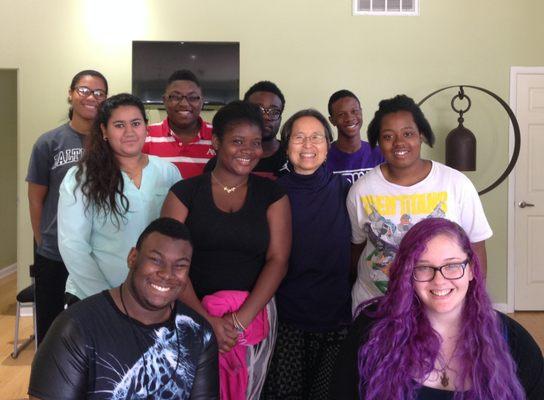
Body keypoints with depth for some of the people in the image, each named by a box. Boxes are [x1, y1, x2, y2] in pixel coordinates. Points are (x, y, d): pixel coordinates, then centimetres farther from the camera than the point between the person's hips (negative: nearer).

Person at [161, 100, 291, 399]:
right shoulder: (185, 193, 1)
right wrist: (206, 319, -15)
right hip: (193, 313, -1)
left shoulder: (272, 195, 4)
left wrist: (241, 319, -15)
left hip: (255, 313, 1)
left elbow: (277, 260, -4)